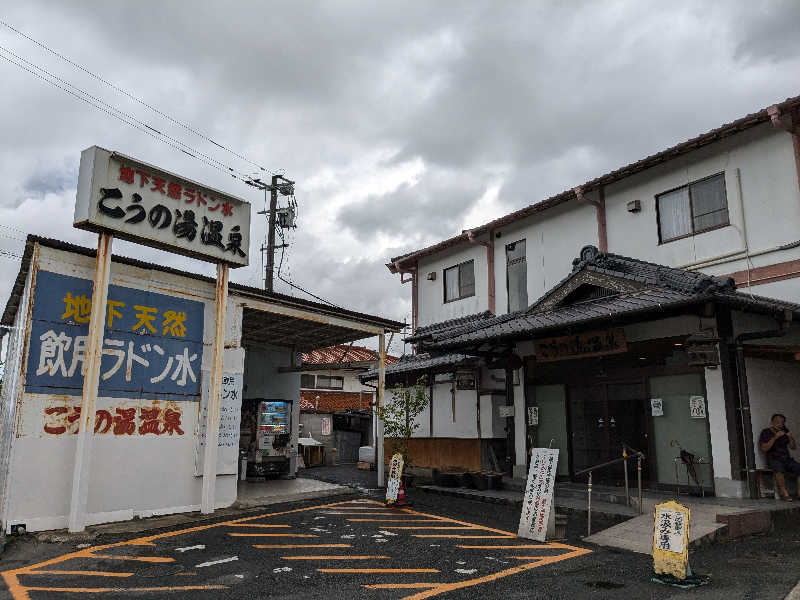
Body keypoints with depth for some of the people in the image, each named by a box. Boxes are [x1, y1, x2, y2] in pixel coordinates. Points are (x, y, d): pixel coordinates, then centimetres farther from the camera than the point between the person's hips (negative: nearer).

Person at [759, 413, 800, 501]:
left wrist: (790, 438, -3)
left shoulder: (784, 431, 16)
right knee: (779, 469, -36)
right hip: (773, 460, -5)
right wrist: (775, 438, -16)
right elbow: (763, 449, -10)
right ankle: (784, 493, -26)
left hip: (787, 459, 5)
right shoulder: (766, 432, 2)